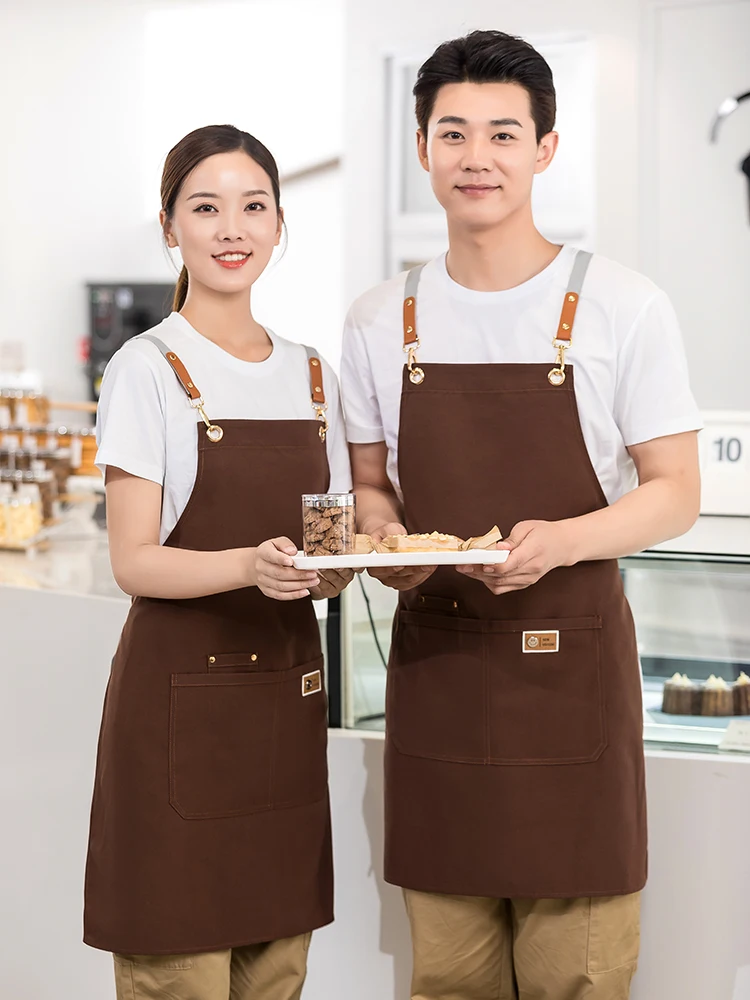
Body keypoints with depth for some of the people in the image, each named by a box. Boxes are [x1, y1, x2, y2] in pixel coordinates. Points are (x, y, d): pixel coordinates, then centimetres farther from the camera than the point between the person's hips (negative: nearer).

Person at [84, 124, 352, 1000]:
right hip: (179, 695, -5)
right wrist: (249, 566, -28)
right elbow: (134, 562, -11)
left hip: (287, 696, 5)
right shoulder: (147, 370, -5)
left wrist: (341, 562, -8)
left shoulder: (311, 375, 11)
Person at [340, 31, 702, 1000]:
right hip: (432, 655, 3)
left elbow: (674, 493, -2)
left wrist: (560, 541, -20)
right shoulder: (380, 320, 7)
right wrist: (385, 541, -7)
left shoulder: (623, 308, -4)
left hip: (571, 658, -3)